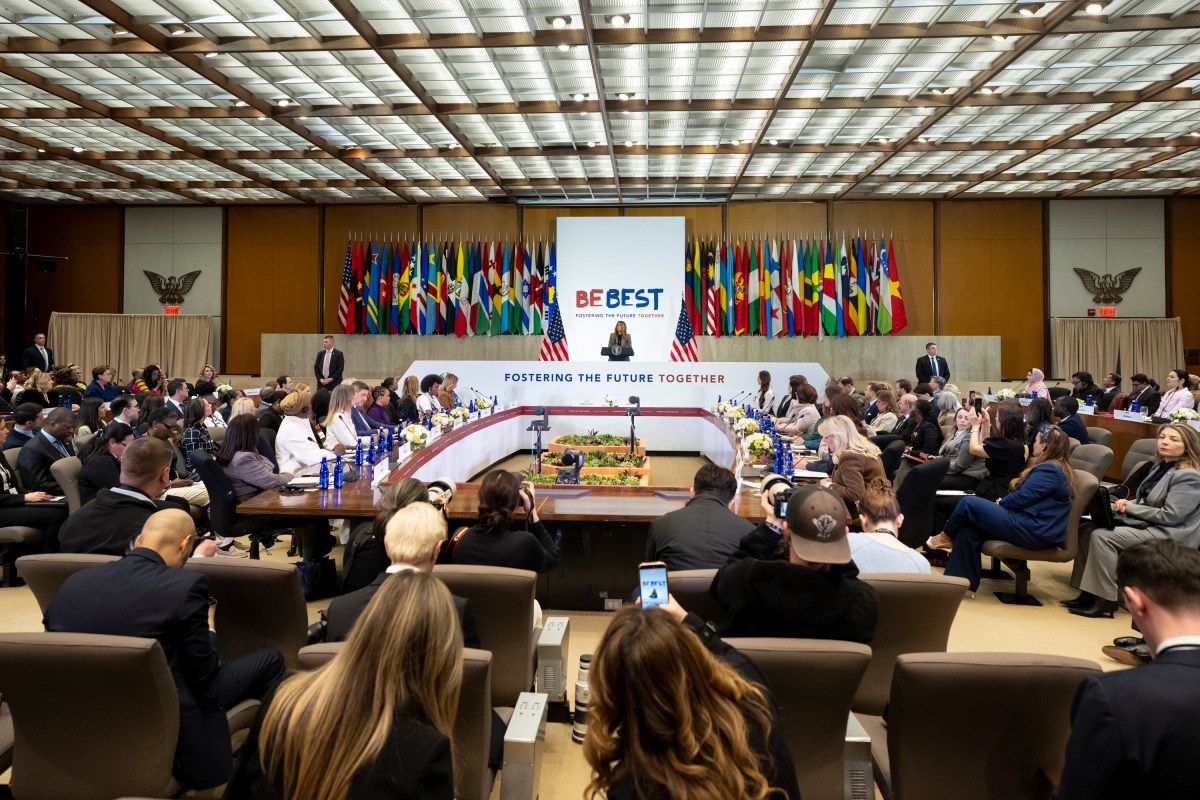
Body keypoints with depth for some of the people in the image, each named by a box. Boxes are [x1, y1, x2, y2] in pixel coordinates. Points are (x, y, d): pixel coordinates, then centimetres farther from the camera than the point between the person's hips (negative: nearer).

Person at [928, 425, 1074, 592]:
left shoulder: (1049, 470, -15)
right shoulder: (1054, 467, 20)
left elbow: (1021, 498, -17)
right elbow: (1024, 496, 21)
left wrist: (1000, 503, 3)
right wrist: (1001, 503, 6)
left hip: (1032, 530, -10)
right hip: (1033, 526, 10)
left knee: (968, 503, -8)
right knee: (967, 530, 0)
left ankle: (945, 538, 15)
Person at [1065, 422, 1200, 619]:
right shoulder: (1160, 467, 13)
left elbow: (1169, 516, -20)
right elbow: (1143, 501, 21)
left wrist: (1129, 507, -12)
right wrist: (1125, 503, -2)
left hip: (1170, 535, -9)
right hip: (1148, 525, 9)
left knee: (1102, 536, -24)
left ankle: (1105, 600, -15)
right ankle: (1089, 593, -9)